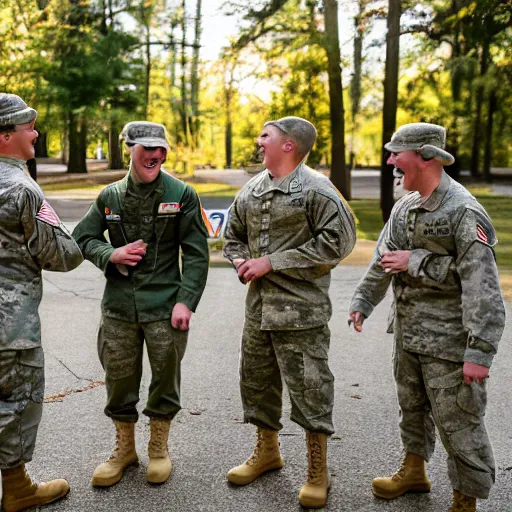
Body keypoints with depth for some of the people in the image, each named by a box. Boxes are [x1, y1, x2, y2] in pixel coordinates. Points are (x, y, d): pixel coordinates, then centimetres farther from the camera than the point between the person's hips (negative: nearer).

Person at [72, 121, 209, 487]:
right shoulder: (110, 196, 5)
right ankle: (124, 449, 30)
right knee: (119, 379, 9)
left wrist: (186, 300, -12)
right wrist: (112, 254, -6)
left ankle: (159, 449, 29)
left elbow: (196, 253, -4)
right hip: (118, 306, 2)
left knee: (165, 377, 8)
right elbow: (81, 238, 14)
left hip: (165, 306, -2)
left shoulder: (181, 194, -3)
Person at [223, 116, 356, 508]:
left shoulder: (315, 190, -11)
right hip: (258, 303, 7)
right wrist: (240, 260, -1)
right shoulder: (251, 190, 11)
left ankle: (318, 472, 15)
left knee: (309, 387, -1)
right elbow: (234, 235, 24)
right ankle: (267, 451, 38)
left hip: (300, 308, -7)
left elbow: (337, 242, -18)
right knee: (257, 380, 17)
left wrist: (272, 262, -17)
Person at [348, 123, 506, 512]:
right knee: (412, 406, 23)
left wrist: (480, 351, -26)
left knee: (458, 422, 1)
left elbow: (483, 287, -23)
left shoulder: (465, 212, -19)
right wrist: (363, 301, 10)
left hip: (448, 340, -8)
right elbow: (384, 258, 15)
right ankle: (414, 471, 44)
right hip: (408, 332, 8)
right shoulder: (406, 206, 7)